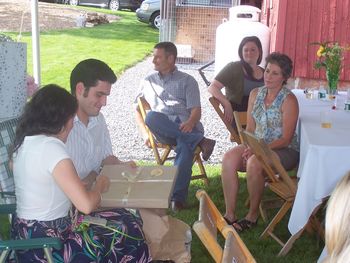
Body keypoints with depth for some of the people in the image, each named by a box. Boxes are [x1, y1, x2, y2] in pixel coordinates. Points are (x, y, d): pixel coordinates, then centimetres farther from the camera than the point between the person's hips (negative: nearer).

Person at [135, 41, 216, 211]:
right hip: (163, 131, 2)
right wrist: (145, 133, 5)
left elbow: (196, 110, 5)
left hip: (186, 128, -2)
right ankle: (200, 141, -32)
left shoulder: (187, 81, 17)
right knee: (152, 117, -35)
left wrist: (190, 122, -20)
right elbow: (138, 110, 24)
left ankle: (178, 198, -42)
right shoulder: (148, 82, 27)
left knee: (185, 146, -38)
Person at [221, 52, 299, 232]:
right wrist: (249, 147, -11)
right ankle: (230, 214, -18)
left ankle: (253, 215, -13)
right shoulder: (256, 94, 8)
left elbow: (285, 139, -14)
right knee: (228, 158, -23)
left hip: (284, 150, -5)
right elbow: (250, 128, 9)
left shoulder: (289, 100, -11)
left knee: (254, 163, -34)